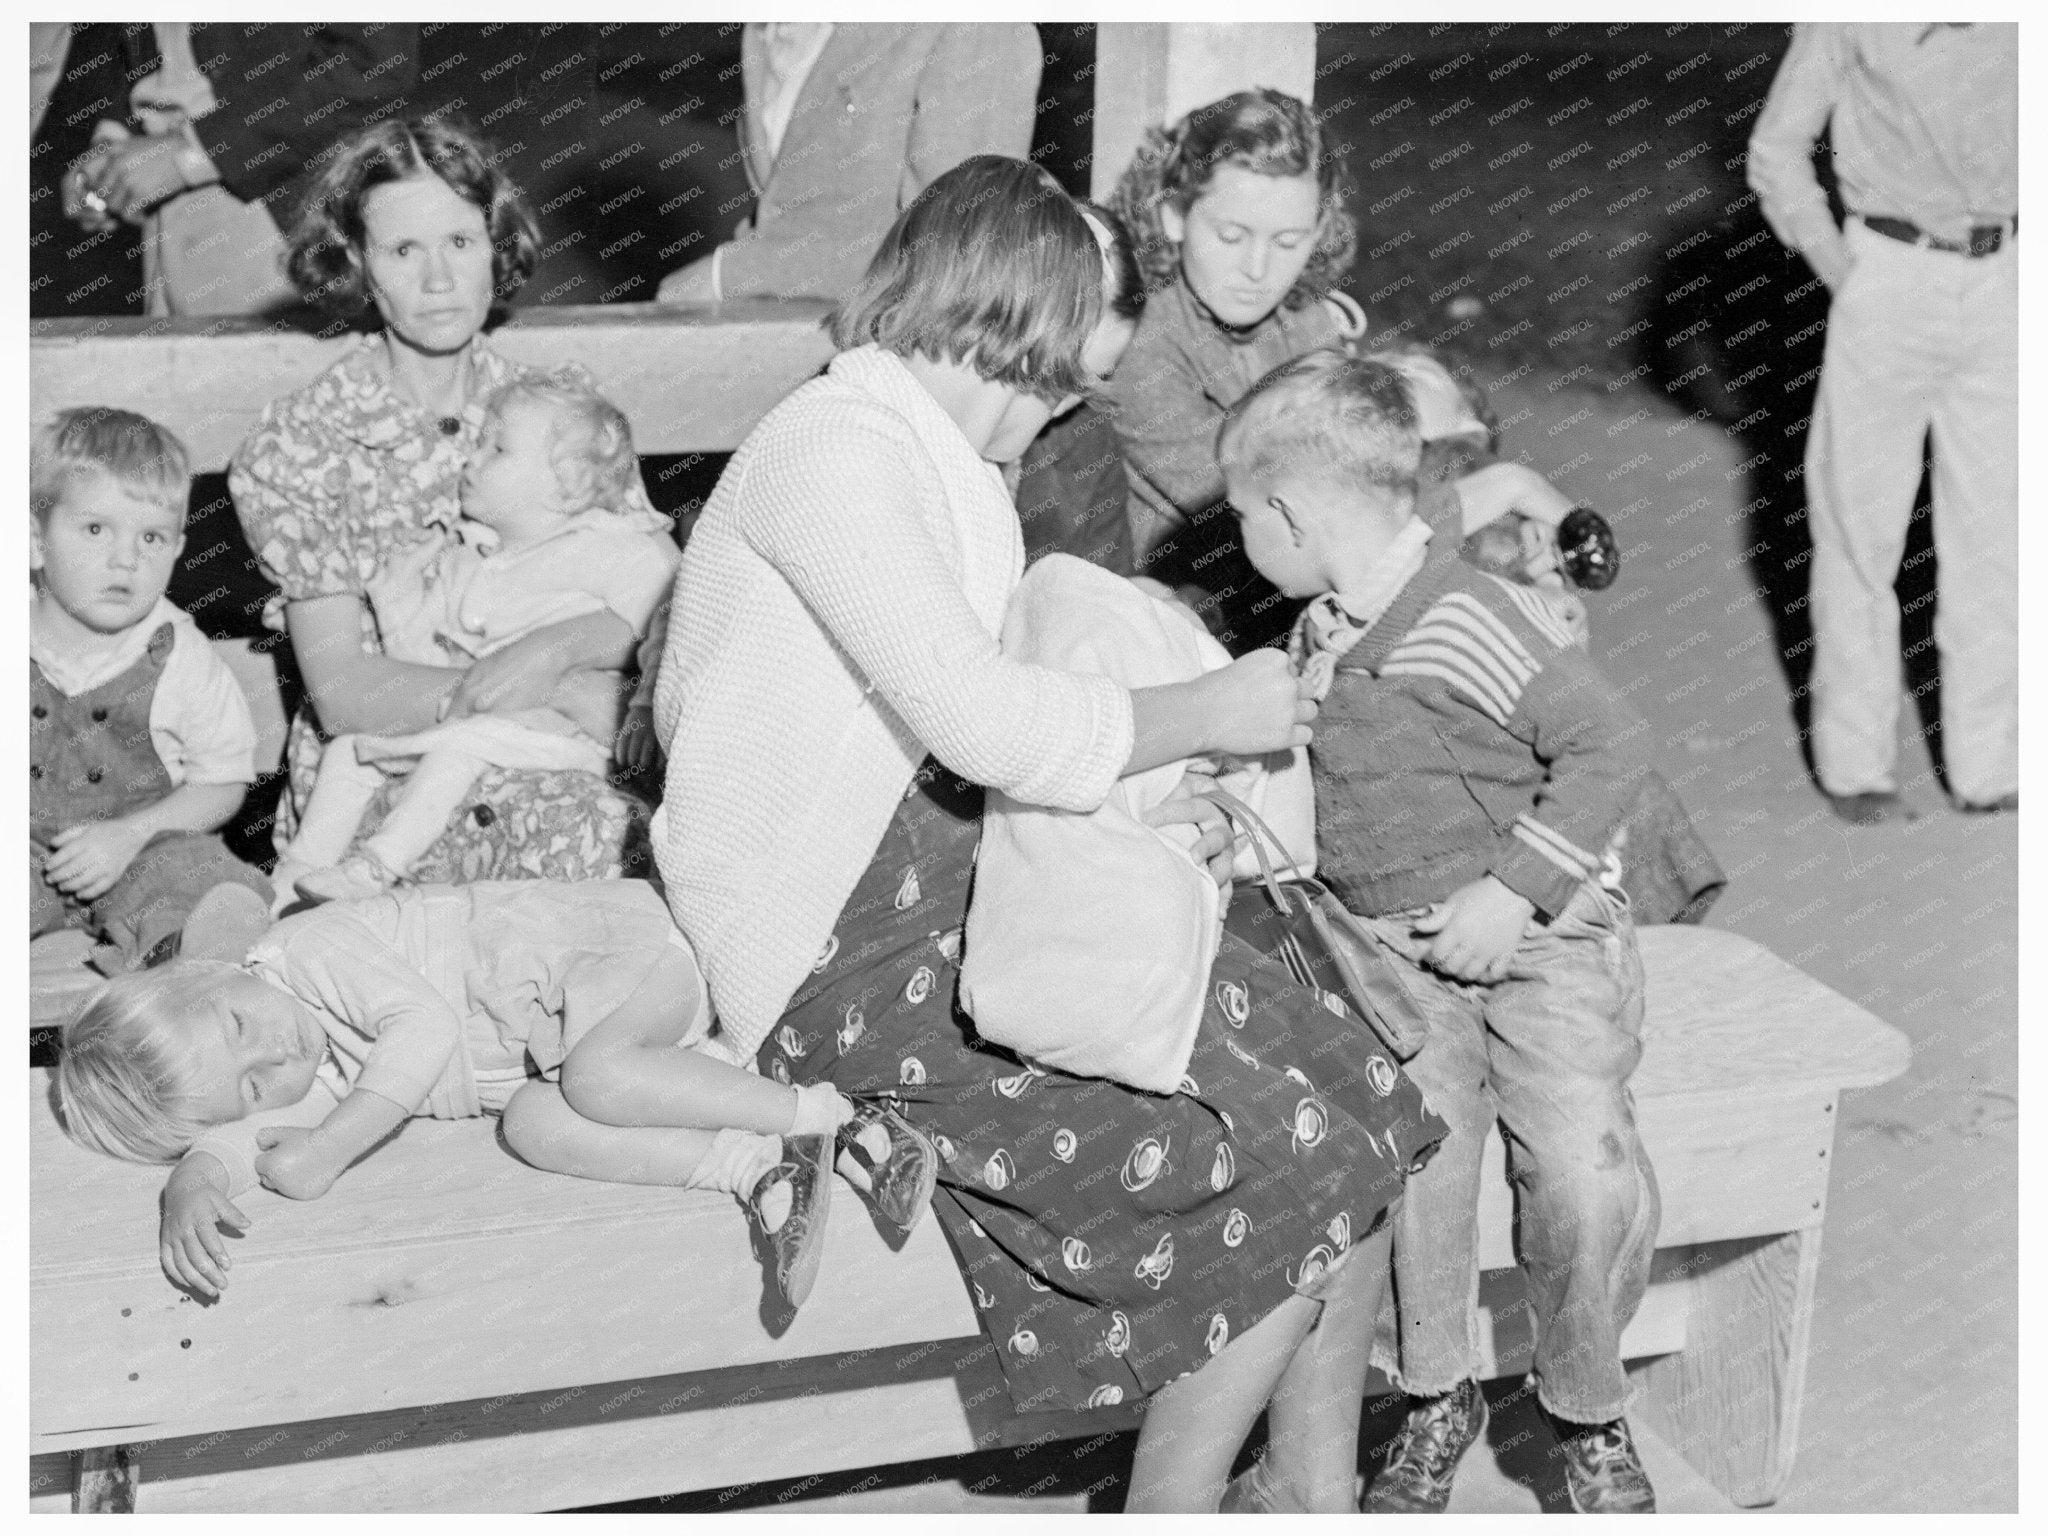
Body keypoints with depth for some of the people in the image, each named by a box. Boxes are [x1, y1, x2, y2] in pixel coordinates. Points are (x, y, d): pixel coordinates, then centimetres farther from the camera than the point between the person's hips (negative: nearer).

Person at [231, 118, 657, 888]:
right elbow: (342, 694, -10)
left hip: (550, 775, 3)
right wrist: (562, 690, -18)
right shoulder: (293, 446, -3)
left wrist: (558, 646, -24)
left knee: (601, 835, -28)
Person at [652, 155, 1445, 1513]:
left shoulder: (942, 465, 20)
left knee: (1350, 1100, -4)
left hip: (964, 891, 10)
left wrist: (1145, 818, 2)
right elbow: (983, 722, -25)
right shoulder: (838, 446, -14)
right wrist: (1209, 713, -11)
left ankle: (1320, 1499, 5)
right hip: (852, 947, -10)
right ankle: (1172, 1509, 1)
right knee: (1286, 1165, -16)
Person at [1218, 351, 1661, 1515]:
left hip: (1541, 939, -6)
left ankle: (1588, 1410, 8)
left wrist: (1517, 892, -21)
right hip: (1397, 948, 6)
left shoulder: (1476, 622, -19)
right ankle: (1438, 1398, 5)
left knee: (1588, 1175, -16)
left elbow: (1609, 745, -18)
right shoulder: (1317, 638, 7)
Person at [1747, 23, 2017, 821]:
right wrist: (1840, 273, -8)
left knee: (1994, 530, 5)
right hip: (1892, 276, -3)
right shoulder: (1849, 18, -5)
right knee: (1861, 525, 2)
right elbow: (1776, 149, 0)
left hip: (2001, 281, 3)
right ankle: (1854, 764, 11)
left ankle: (1987, 769, 13)